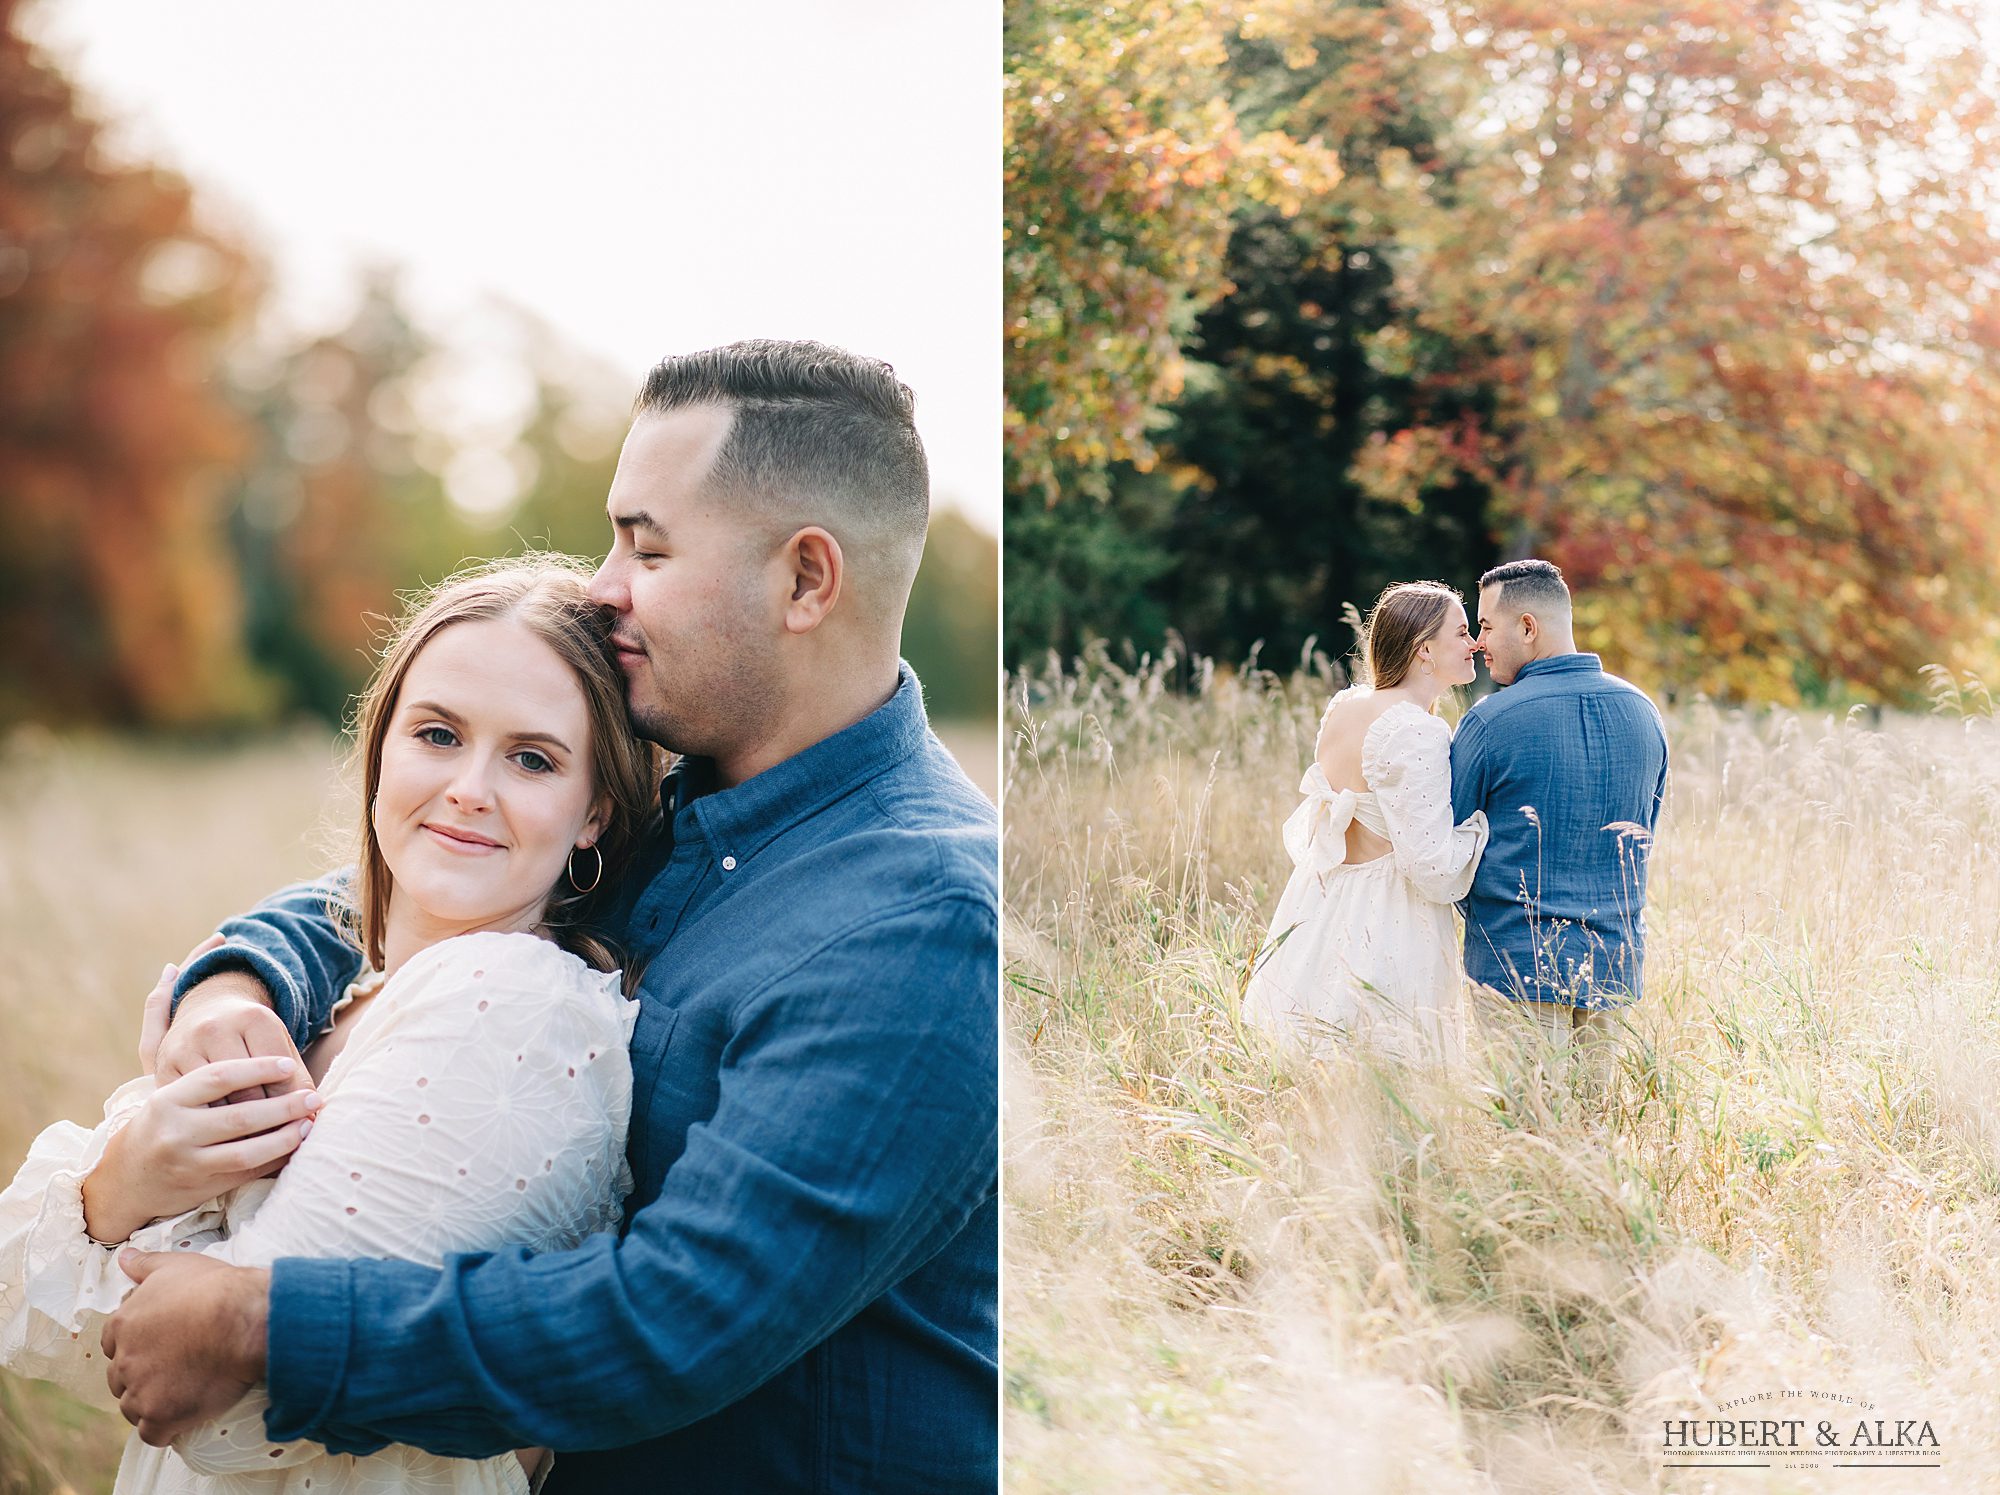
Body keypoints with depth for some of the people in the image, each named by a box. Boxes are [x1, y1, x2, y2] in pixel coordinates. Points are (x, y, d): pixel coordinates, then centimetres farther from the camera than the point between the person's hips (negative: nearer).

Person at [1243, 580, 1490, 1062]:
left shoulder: (1342, 708, 7)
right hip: (1386, 940, -8)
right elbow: (1432, 865, -19)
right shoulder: (1416, 733, -18)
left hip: (1319, 917, 8)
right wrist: (1483, 818, -6)